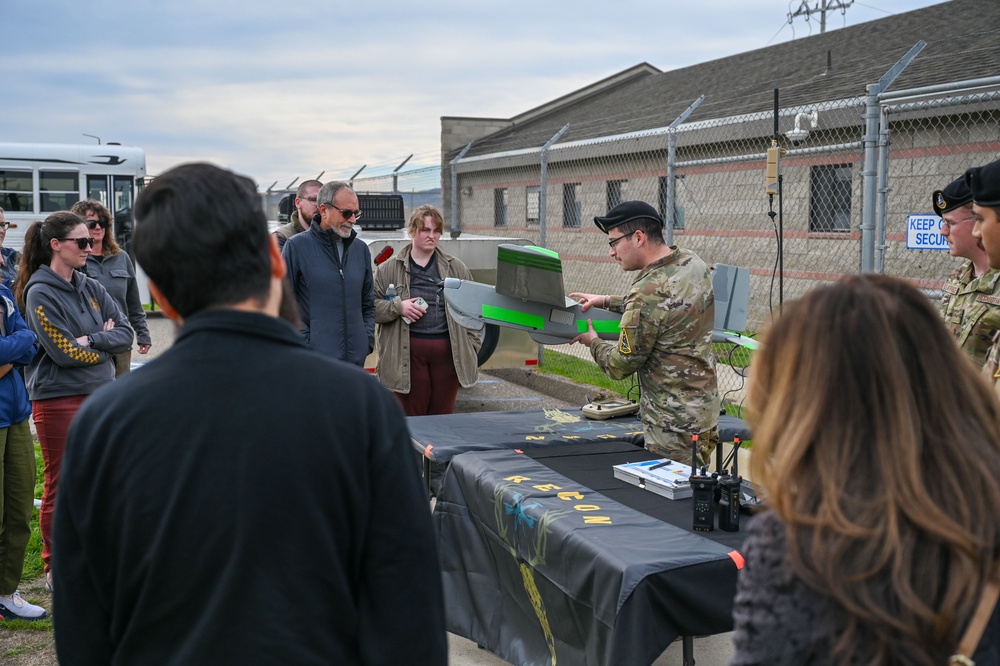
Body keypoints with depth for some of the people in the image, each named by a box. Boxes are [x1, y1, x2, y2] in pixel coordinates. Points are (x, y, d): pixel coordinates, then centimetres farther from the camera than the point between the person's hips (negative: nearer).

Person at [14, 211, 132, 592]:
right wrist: (105, 340, -4)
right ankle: (56, 569, 18)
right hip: (58, 400, -6)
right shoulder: (40, 294, -12)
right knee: (61, 487, 5)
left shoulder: (92, 288, 7)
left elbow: (125, 333, 1)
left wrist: (90, 340, -15)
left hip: (100, 396, 6)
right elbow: (65, 352, -17)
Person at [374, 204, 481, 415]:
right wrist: (397, 307, -13)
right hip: (408, 353, -2)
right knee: (411, 416, 3)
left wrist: (471, 347, 6)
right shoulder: (390, 269, 4)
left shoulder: (456, 268, 10)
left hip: (448, 351, 2)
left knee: (444, 415, 9)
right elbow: (370, 306, 3)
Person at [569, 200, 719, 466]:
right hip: (705, 410, 9)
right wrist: (606, 301, 20)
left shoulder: (648, 291, -23)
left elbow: (621, 366, -13)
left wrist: (592, 341, 6)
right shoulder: (692, 262, 2)